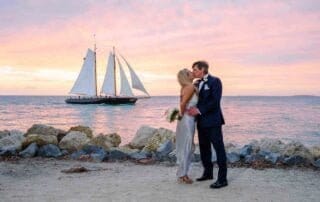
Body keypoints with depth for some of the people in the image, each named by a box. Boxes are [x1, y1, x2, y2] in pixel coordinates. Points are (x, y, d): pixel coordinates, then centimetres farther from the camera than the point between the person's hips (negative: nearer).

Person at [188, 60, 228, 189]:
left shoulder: (215, 81, -8)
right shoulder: (196, 84, 16)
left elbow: (215, 101, -17)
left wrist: (199, 110, -19)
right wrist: (193, 109, -5)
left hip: (213, 121, -8)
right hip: (201, 121, 8)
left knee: (219, 148, -5)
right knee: (204, 148, 14)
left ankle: (222, 179, -2)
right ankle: (208, 173, 29)